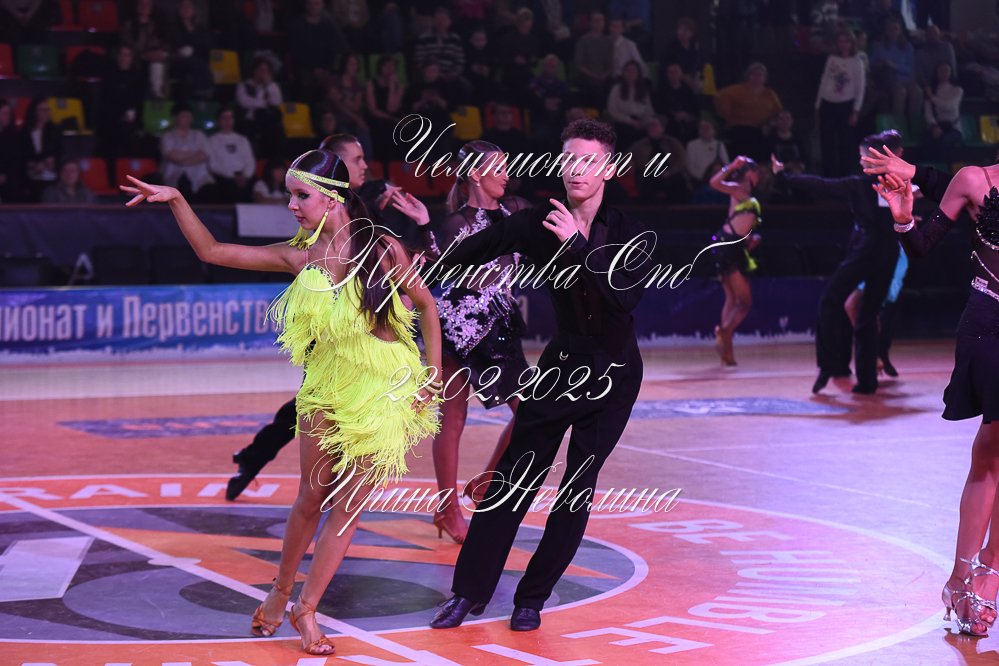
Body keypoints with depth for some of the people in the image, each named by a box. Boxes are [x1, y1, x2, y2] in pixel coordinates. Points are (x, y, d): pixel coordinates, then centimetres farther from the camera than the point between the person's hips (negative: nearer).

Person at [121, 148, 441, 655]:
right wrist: (175, 200, -10)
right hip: (326, 389, 2)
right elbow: (211, 251, 0)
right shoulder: (298, 257, -3)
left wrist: (432, 375, -2)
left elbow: (426, 305, 2)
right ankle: (280, 592, 27)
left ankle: (306, 609, 9)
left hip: (385, 390, -2)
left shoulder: (383, 250, -11)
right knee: (312, 497, 8)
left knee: (349, 502, 0)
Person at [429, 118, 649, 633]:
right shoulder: (538, 225, -8)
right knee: (513, 476, -1)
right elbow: (462, 258, -3)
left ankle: (532, 597, 12)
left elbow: (626, 295, -29)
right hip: (561, 363, 1)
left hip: (613, 375, -1)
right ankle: (470, 591, 8)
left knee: (577, 487, 0)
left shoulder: (626, 233, -12)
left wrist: (578, 243, -34)